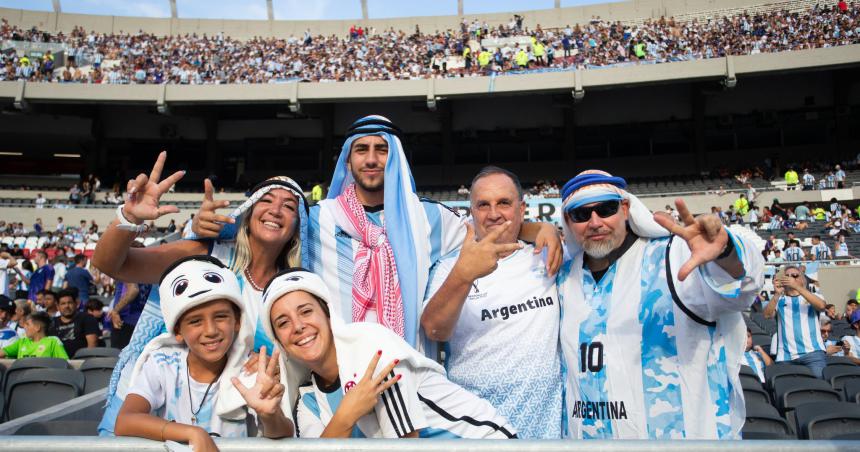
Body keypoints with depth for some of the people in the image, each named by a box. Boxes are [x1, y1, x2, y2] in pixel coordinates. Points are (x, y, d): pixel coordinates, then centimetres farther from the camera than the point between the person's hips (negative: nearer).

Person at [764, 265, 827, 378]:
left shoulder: (813, 296, 15)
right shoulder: (779, 300, 13)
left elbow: (821, 305, -9)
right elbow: (767, 315, -5)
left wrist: (797, 287, -17)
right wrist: (777, 294, -19)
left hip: (812, 352, 0)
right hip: (785, 355, 0)